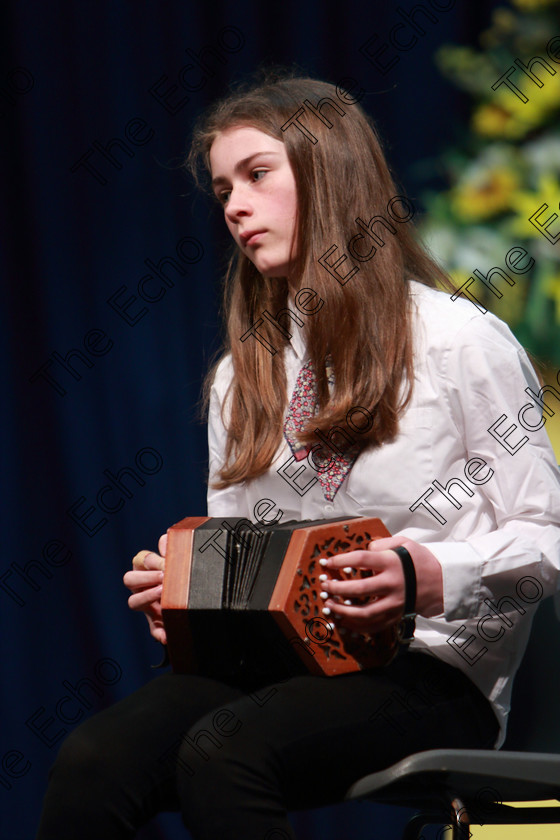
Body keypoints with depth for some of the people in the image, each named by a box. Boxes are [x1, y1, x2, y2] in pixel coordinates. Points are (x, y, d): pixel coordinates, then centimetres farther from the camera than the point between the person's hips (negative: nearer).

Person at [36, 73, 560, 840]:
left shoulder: (460, 341, 0)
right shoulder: (241, 375, 19)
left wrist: (429, 578, -21)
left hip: (431, 668, -5)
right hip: (272, 660, 5)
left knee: (221, 756, -35)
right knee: (92, 762, -26)